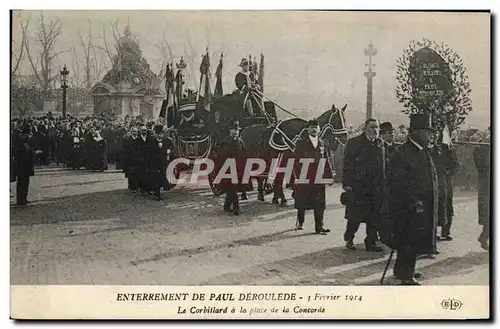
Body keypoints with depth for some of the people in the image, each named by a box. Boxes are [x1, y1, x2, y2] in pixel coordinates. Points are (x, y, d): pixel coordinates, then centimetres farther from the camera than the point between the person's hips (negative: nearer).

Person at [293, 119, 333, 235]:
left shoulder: (322, 143, 12)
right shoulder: (301, 143, 0)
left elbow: (326, 161, 13)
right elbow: (296, 161, -3)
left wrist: (330, 175, 6)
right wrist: (297, 175, -10)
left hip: (319, 178, 3)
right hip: (304, 177, -3)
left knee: (320, 203, -1)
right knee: (302, 203, 7)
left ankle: (319, 226, 3)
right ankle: (300, 222, 27)